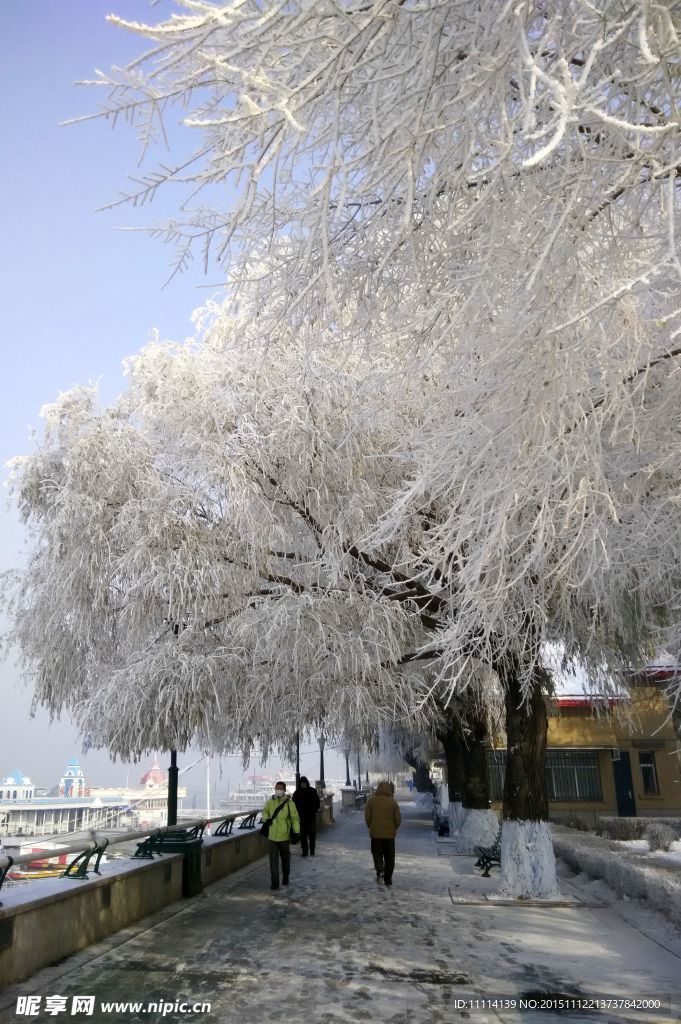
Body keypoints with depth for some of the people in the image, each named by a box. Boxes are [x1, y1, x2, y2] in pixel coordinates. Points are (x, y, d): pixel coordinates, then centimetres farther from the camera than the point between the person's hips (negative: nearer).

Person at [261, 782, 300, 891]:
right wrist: (266, 819, -2)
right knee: (273, 860, -1)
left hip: (284, 836, -2)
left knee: (285, 858, 17)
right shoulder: (270, 801, 0)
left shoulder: (289, 803, -11)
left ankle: (285, 878, 37)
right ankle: (274, 882, 4)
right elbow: (265, 811, 19)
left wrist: (297, 833, -16)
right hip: (272, 836, 2)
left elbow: (295, 818, -9)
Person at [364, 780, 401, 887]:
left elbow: (367, 817, -2)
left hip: (375, 833, 0)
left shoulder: (371, 800, -3)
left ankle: (379, 869, -11)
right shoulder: (393, 802, -3)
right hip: (390, 834, 0)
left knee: (377, 853, 14)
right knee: (389, 857, 11)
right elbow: (398, 819, -2)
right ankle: (388, 879, 13)